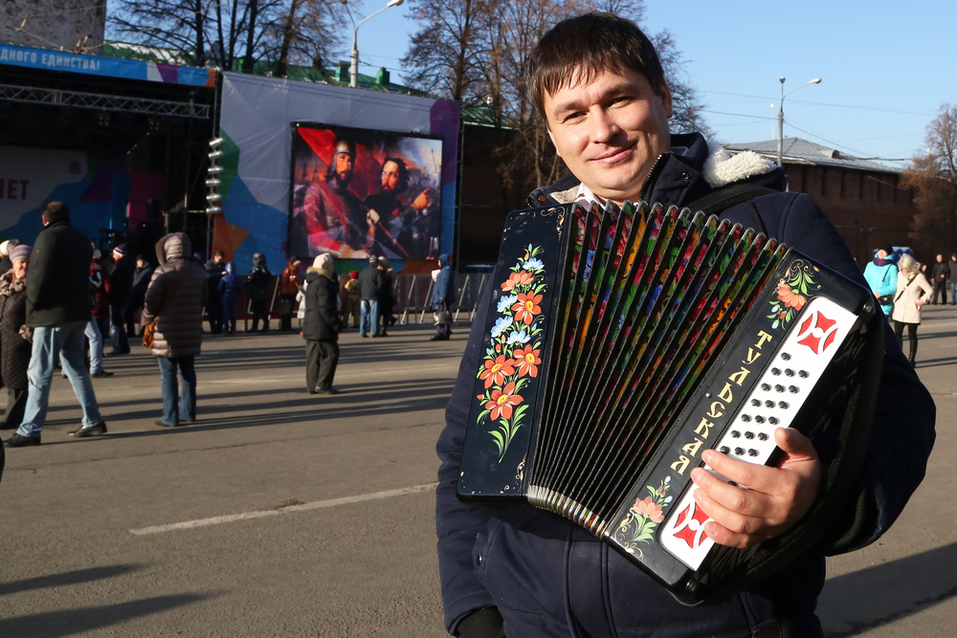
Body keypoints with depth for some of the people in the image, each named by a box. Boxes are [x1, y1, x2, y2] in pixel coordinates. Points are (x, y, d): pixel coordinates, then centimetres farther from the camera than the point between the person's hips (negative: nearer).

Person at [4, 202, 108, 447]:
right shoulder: (81, 239, 14)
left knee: (39, 373, -5)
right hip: (78, 313, 8)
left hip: (53, 314, -8)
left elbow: (39, 276, -17)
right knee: (75, 367, 17)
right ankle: (93, 421, 18)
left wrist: (32, 303, -5)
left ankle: (30, 430, -4)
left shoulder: (48, 237, -11)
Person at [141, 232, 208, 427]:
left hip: (167, 331, -6)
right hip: (191, 331, 6)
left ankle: (170, 417, 0)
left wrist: (147, 319, 2)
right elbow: (203, 300, 13)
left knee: (168, 374, 0)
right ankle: (188, 412, 19)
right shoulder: (198, 271, 9)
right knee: (187, 371, 14)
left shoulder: (163, 271, -11)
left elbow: (151, 300, -15)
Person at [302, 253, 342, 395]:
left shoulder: (312, 281, 16)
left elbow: (334, 289, 25)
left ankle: (312, 385, 12)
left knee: (314, 356, 10)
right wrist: (335, 323, -18)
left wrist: (333, 276, 12)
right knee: (330, 353, -5)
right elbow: (325, 307, -21)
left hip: (311, 325, 10)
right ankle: (322, 384, -7)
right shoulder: (322, 283, -16)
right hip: (321, 326, -10)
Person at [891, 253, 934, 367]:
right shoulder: (899, 275, 4)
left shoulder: (919, 277, -10)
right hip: (899, 310, 4)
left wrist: (923, 299, -17)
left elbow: (931, 291, -5)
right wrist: (893, 301, 8)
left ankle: (911, 359, 16)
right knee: (897, 335, 2)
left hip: (912, 311, -4)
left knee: (912, 336, 5)